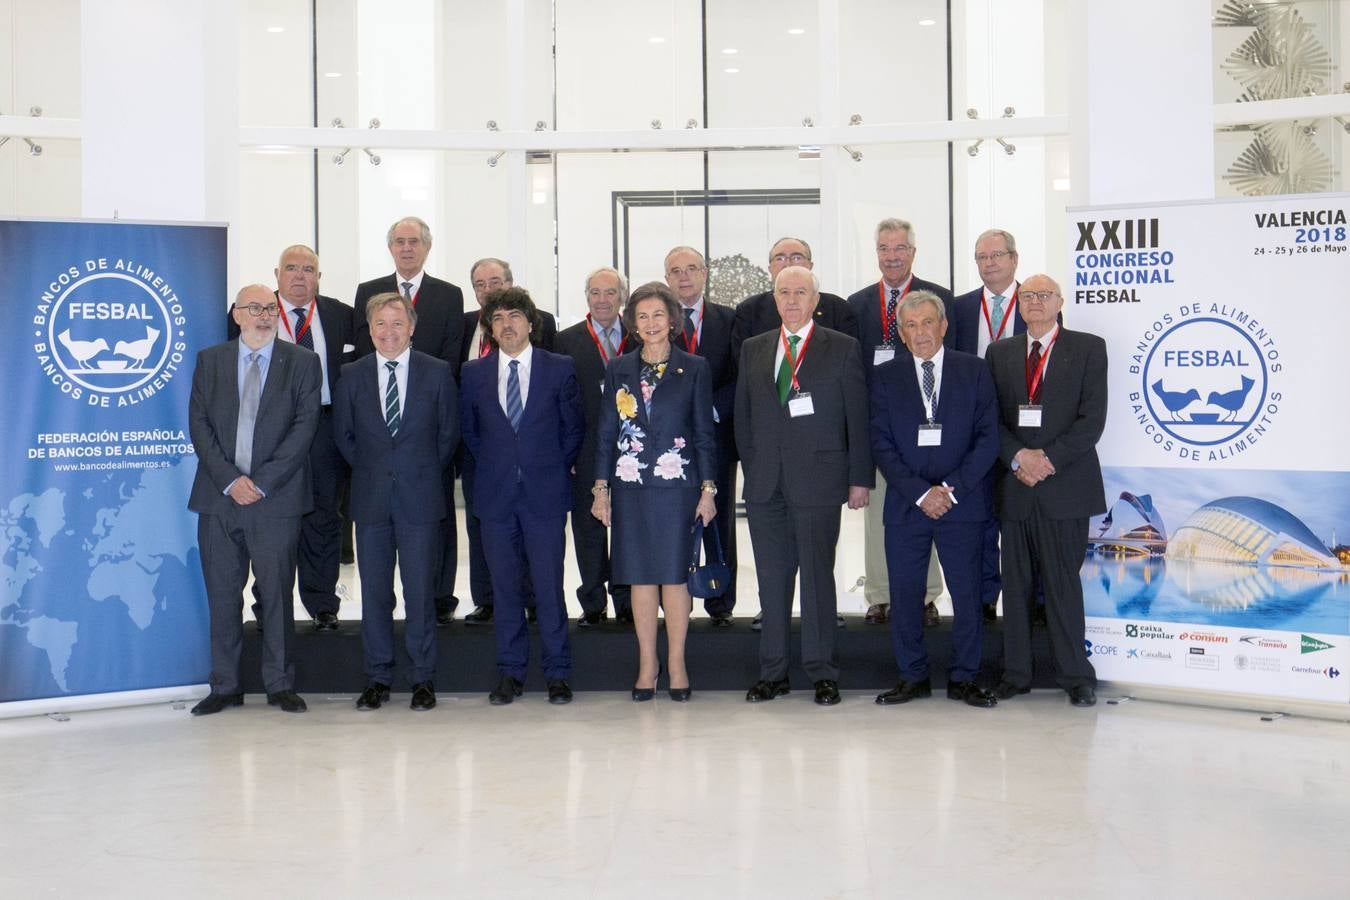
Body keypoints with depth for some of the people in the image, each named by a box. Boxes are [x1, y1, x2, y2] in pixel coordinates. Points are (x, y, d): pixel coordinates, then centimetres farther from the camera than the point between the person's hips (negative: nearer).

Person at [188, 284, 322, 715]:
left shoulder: (302, 362, 4)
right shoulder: (209, 360, 10)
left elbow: (304, 425, -4)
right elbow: (199, 425, 3)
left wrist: (261, 482, -11)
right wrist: (230, 479, -10)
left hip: (277, 497, -2)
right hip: (219, 497, 2)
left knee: (277, 594, 2)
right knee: (222, 595, 5)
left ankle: (280, 685, 12)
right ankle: (225, 686, 14)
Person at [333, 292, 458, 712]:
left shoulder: (438, 372, 2)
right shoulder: (352, 375, 7)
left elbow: (449, 433, 7)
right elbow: (343, 433, 15)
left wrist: (425, 473, 5)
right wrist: (369, 470, 9)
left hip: (420, 496, -2)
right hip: (371, 499, 2)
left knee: (420, 590, 0)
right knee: (374, 591, 5)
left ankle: (423, 679, 10)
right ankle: (377, 679, 14)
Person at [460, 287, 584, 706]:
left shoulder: (560, 368, 2)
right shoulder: (474, 373, 7)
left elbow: (574, 426, 8)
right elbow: (468, 430, 16)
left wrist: (555, 468, 6)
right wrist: (490, 469, 11)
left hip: (545, 494, -2)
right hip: (495, 496, 2)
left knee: (549, 585, -1)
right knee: (504, 587, 7)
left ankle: (558, 673, 9)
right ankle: (510, 672, 16)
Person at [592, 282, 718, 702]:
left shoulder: (695, 369, 3)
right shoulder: (618, 370, 8)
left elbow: (705, 434, 3)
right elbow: (606, 432, 9)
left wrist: (708, 489, -2)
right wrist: (601, 486, 3)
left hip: (676, 485, -2)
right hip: (630, 487, 2)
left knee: (674, 575, 0)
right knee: (640, 576, 5)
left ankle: (676, 663, 11)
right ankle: (647, 663, 14)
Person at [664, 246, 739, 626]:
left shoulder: (728, 320, 7)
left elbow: (741, 378, 3)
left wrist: (710, 409, -10)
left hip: (717, 434, 1)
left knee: (719, 521, 6)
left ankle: (720, 604, 14)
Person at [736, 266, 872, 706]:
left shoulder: (843, 349, 3)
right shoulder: (753, 350, 13)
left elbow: (858, 418, 1)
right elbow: (743, 417, 15)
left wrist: (860, 479, -3)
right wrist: (751, 468, 8)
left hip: (818, 480, -3)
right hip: (765, 485, 3)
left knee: (818, 576, 0)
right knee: (772, 578, 6)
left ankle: (823, 673, 9)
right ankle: (773, 672, 14)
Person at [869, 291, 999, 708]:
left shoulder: (974, 370, 4)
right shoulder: (885, 377, 6)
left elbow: (988, 438, -1)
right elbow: (881, 444, 0)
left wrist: (952, 488, -11)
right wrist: (920, 492, -11)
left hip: (963, 501, -1)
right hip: (905, 503, 1)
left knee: (967, 592, 3)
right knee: (904, 594, 3)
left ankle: (964, 678, 14)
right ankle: (912, 677, 15)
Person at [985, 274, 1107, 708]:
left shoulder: (1088, 348, 3)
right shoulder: (999, 352, 12)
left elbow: (1092, 418, -5)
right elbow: (991, 417, 6)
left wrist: (1048, 458, -14)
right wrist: (1018, 457, -11)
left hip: (1065, 485, -3)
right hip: (1013, 486, 3)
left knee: (1063, 583, 0)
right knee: (1015, 584, 7)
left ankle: (1076, 676, 9)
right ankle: (1015, 674, 14)